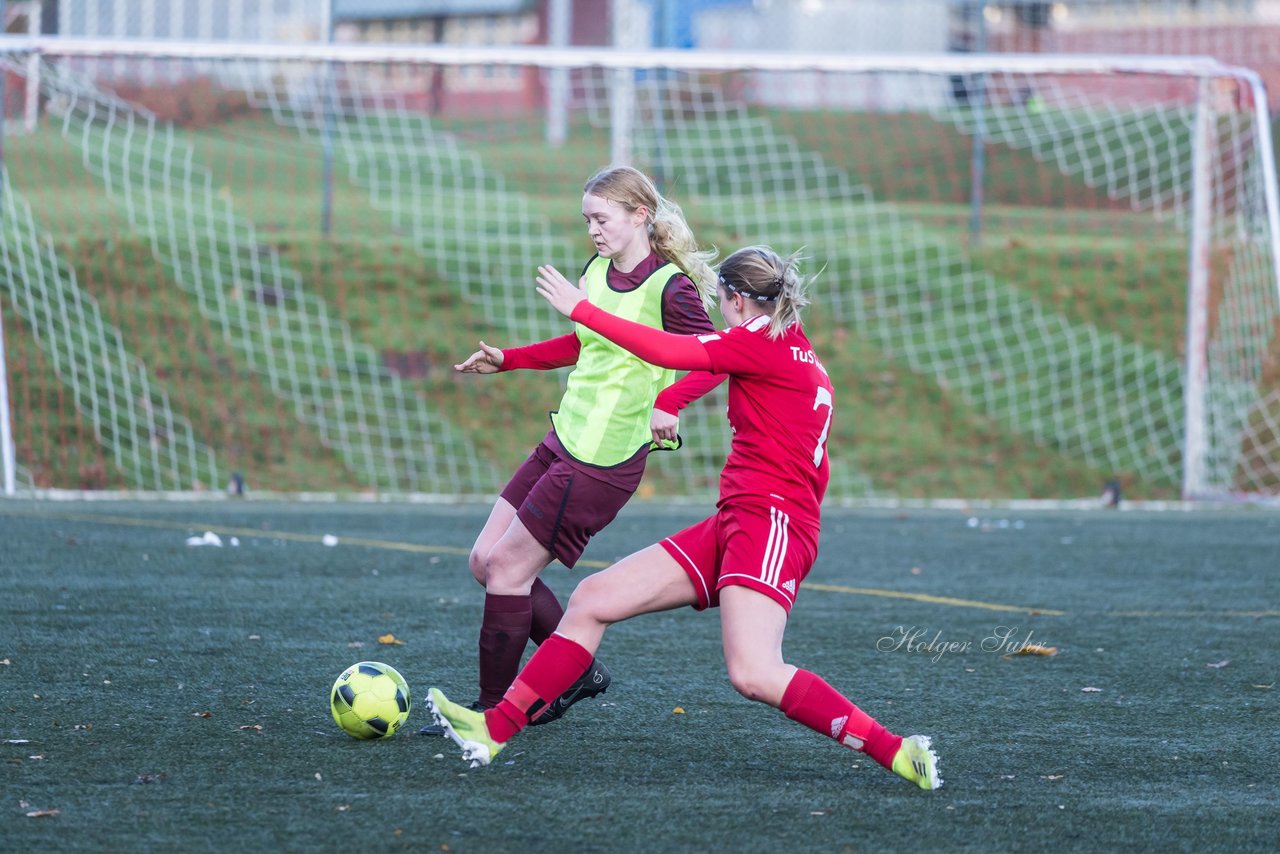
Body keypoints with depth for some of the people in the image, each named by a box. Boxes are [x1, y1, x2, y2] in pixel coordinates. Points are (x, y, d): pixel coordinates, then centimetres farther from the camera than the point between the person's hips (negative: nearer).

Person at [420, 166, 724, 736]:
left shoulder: (669, 288, -15)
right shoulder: (597, 272, 11)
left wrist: (668, 402, -37)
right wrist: (507, 360, 20)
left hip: (605, 459, -9)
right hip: (564, 439, 9)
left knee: (507, 568, -8)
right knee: (486, 561, 9)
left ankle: (493, 710, 4)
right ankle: (579, 670, 19)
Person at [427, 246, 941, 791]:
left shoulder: (763, 343, -6)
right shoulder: (806, 362, 20)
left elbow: (669, 351, -12)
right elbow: (814, 472, 21)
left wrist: (581, 309, -4)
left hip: (769, 521, -10)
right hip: (732, 523, 10)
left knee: (754, 675, -25)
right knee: (594, 598, 4)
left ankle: (895, 751, -18)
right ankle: (494, 730, 5)